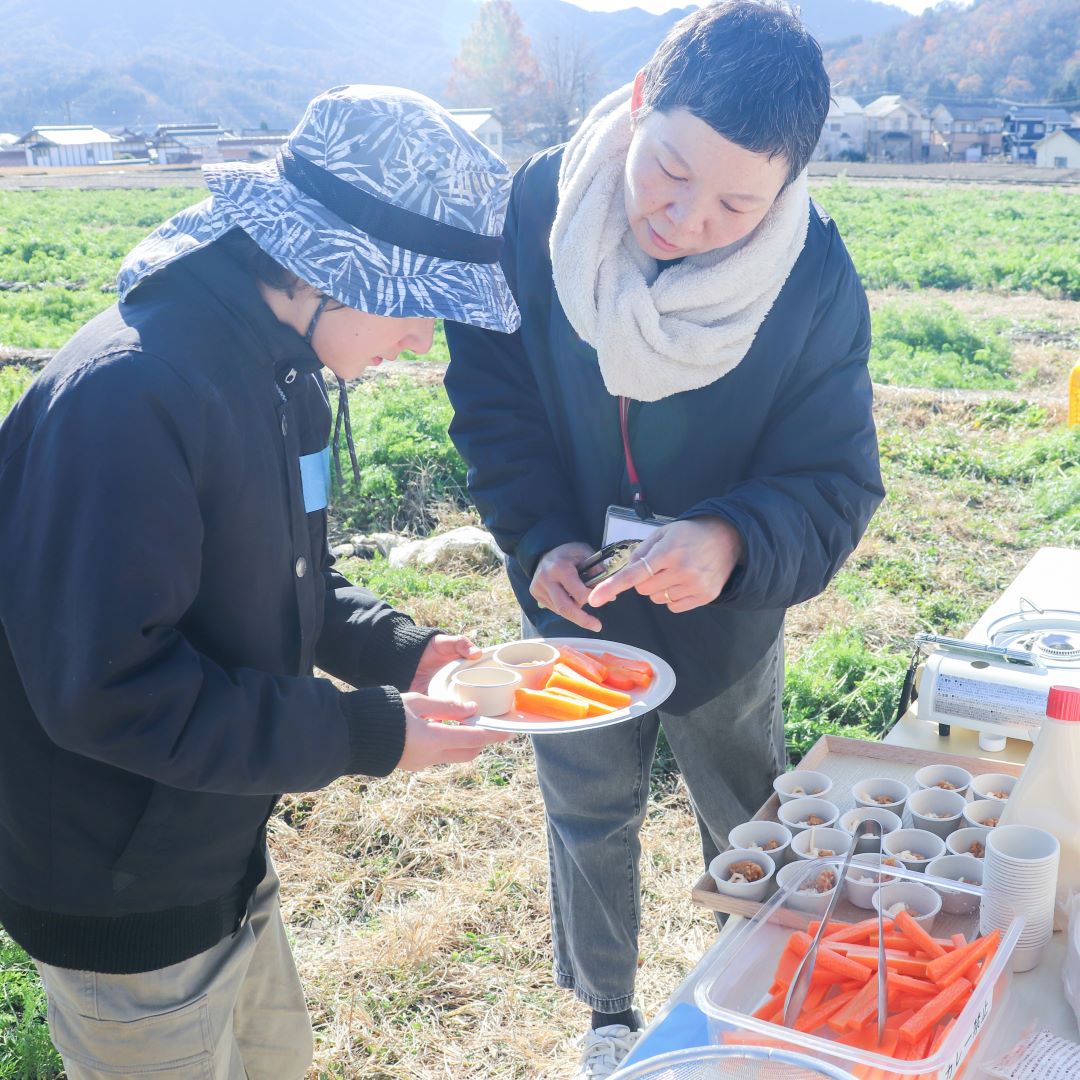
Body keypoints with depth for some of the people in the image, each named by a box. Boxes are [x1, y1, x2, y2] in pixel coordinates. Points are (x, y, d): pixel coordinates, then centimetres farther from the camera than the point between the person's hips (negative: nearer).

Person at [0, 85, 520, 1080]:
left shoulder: (282, 370, 0)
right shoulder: (128, 393, -30)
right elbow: (107, 690, -30)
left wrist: (401, 650, -5)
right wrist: (369, 735, -27)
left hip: (220, 850, 8)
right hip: (120, 901, -8)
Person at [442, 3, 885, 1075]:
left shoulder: (816, 276, -23)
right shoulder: (538, 204, -20)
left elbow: (833, 482, -19)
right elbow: (491, 397, -9)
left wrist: (734, 540, -40)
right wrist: (540, 541, -20)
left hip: (726, 622, 0)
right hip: (574, 603, 1)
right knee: (588, 819, 19)